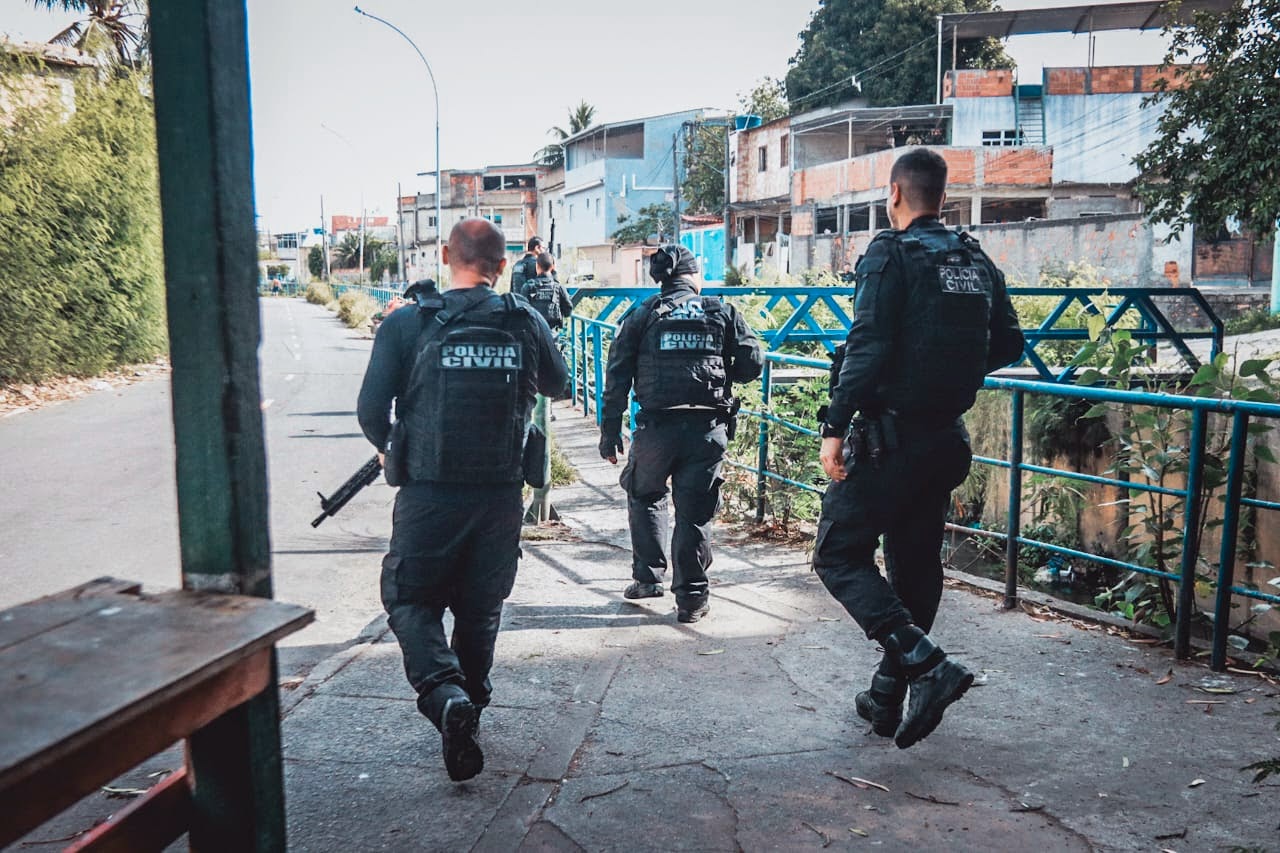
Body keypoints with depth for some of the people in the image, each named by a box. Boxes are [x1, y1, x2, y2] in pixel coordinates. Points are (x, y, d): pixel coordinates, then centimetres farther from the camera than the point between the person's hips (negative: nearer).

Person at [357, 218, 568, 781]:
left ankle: (443, 694, -11)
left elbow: (371, 410, -6)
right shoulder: (527, 323, -1)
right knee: (481, 608, 19)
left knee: (411, 601, 11)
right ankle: (470, 704, 32)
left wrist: (389, 450, 15)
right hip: (501, 493, 3)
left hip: (429, 493, -2)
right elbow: (555, 383, 16)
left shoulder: (406, 325, -7)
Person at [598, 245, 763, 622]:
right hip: (708, 428, 0)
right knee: (694, 513, 7)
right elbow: (753, 364, 6)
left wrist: (610, 430, 5)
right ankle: (691, 597, 12)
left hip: (657, 426, 0)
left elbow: (618, 376, 2)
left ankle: (648, 577, 25)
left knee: (644, 496, 24)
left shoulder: (642, 315, 7)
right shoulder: (723, 313, 9)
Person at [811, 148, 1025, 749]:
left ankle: (928, 665, -12)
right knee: (915, 563, 15)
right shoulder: (978, 261, 10)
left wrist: (835, 427, -19)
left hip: (892, 437, -7)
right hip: (948, 439, 8)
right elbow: (1008, 344, 15)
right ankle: (888, 698, 25)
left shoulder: (891, 254, -11)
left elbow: (868, 348, -20)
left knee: (840, 554, 2)